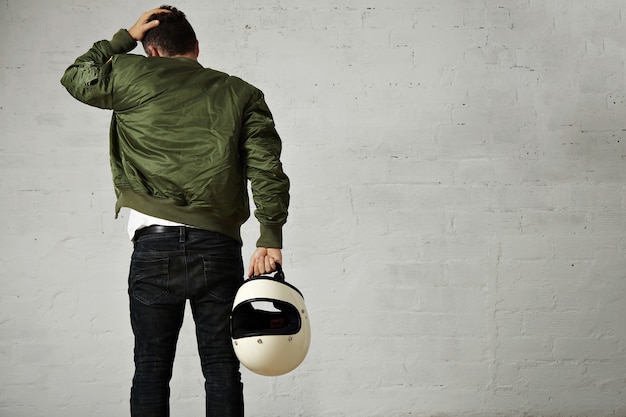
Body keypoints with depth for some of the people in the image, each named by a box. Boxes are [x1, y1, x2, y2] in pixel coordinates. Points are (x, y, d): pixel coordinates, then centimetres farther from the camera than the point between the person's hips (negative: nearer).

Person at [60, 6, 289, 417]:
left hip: (155, 245, -1)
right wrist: (271, 239, -3)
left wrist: (125, 38, 28)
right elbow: (267, 170, 0)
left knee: (152, 368, 8)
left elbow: (76, 77, 25)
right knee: (222, 367, 6)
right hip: (219, 248, 1)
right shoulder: (242, 94, 10)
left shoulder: (134, 76, 7)